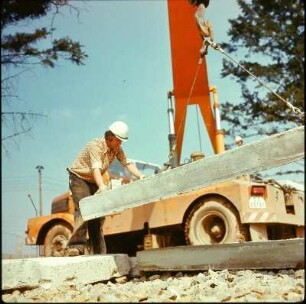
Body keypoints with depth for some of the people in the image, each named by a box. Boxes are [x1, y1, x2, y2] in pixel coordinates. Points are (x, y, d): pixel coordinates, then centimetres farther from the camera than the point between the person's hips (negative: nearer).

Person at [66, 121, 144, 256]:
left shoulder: (117, 149, -3)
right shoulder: (95, 145, -26)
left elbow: (127, 163, -7)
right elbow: (96, 168, -39)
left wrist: (141, 177, -23)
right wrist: (102, 187, -53)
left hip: (94, 182, 7)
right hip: (79, 178, -7)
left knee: (97, 214, 3)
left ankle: (99, 252, 7)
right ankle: (77, 246, -31)